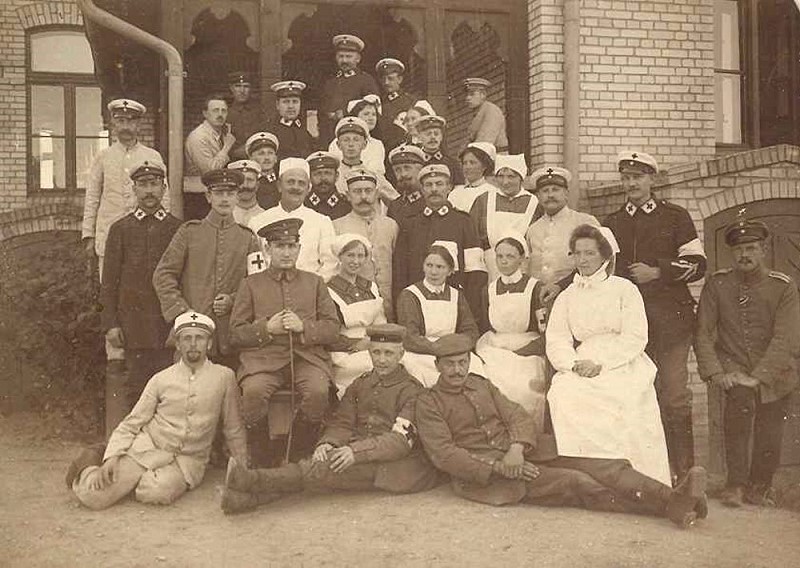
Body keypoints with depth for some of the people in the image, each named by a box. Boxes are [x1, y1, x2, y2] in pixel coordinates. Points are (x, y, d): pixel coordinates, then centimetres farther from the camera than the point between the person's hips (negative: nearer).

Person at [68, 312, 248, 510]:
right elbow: (131, 423, 5)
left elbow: (233, 430, 7)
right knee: (94, 497, -16)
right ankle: (89, 467, 18)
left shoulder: (224, 377, -1)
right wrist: (112, 456, -11)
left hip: (188, 460, 0)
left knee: (158, 493, -33)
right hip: (148, 447, 1)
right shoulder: (161, 379, 3)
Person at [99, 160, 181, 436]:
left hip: (169, 323, 0)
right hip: (134, 325, 0)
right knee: (135, 387, 3)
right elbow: (109, 281, 7)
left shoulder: (178, 229, 9)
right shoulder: (121, 229, 9)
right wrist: (110, 324, -1)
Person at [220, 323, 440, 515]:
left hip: (395, 463, -5)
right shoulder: (361, 384, 17)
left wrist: (356, 451, -27)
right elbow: (341, 422, 11)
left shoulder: (411, 390, -3)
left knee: (332, 467, -29)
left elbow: (401, 441, -14)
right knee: (322, 461, -24)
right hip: (361, 459, 5)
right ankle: (247, 498, -39)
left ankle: (255, 479, -38)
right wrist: (327, 443, -13)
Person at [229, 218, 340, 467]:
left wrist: (303, 327, -7)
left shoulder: (314, 282, 19)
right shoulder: (251, 284, 15)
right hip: (264, 356, 0)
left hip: (308, 356, 1)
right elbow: (236, 334, 10)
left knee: (318, 392, -31)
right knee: (254, 392, -32)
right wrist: (267, 329, -6)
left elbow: (332, 329, 11)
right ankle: (259, 460, -8)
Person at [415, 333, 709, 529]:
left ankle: (673, 498, -30)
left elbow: (517, 416, 10)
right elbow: (443, 454, -10)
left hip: (520, 456, 7)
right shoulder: (428, 402, 1)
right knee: (572, 481, -24)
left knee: (606, 468, -15)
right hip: (482, 473, -6)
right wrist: (497, 468, -19)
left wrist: (517, 448, -13)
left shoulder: (482, 384, 19)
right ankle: (670, 507, -29)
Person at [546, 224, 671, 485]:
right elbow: (556, 339, 8)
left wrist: (600, 363, -15)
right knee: (561, 393, -29)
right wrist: (573, 363, -13)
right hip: (581, 369, 3)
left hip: (623, 367, -2)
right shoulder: (566, 297, 20)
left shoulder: (624, 289, 9)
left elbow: (635, 338, -2)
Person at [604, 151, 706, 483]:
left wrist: (658, 272, -11)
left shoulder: (675, 217, 8)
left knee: (675, 395, -4)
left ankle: (683, 470, 4)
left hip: (670, 317, -3)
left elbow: (697, 265, 1)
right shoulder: (610, 224, 17)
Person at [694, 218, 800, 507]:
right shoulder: (717, 284, 0)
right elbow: (703, 333, -3)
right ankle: (736, 483, -20)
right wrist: (715, 373, -16)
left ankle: (760, 485, 25)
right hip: (733, 366, 0)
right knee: (741, 398, -31)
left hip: (774, 370, 1)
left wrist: (757, 377, -24)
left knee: (770, 435, -7)